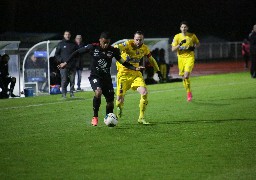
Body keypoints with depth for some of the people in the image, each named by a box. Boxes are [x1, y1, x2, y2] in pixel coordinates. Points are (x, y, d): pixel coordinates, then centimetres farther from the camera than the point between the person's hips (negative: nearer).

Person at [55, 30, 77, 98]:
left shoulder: (73, 44, 13)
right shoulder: (60, 44, 6)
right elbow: (56, 54, 7)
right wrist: (60, 60, -7)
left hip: (72, 65, 3)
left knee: (72, 80, 3)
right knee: (64, 80, -6)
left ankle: (72, 93, 10)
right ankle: (64, 94, -3)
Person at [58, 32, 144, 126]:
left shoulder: (113, 50, -2)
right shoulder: (93, 47, -9)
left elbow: (122, 62, 7)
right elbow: (77, 52, 1)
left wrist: (135, 68, -6)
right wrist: (66, 63, 0)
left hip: (107, 78, 4)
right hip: (95, 76, -3)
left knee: (110, 101, 1)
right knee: (98, 92, -32)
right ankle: (95, 117, -18)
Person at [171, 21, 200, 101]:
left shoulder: (192, 36, 0)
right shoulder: (177, 37, -1)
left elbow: (198, 44, 17)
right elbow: (173, 49, -4)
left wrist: (194, 47, -4)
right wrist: (180, 44, -20)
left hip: (190, 58, -2)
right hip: (181, 58, 2)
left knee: (186, 76, -20)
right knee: (184, 77, 7)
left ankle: (189, 93, -1)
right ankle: (188, 92, 28)